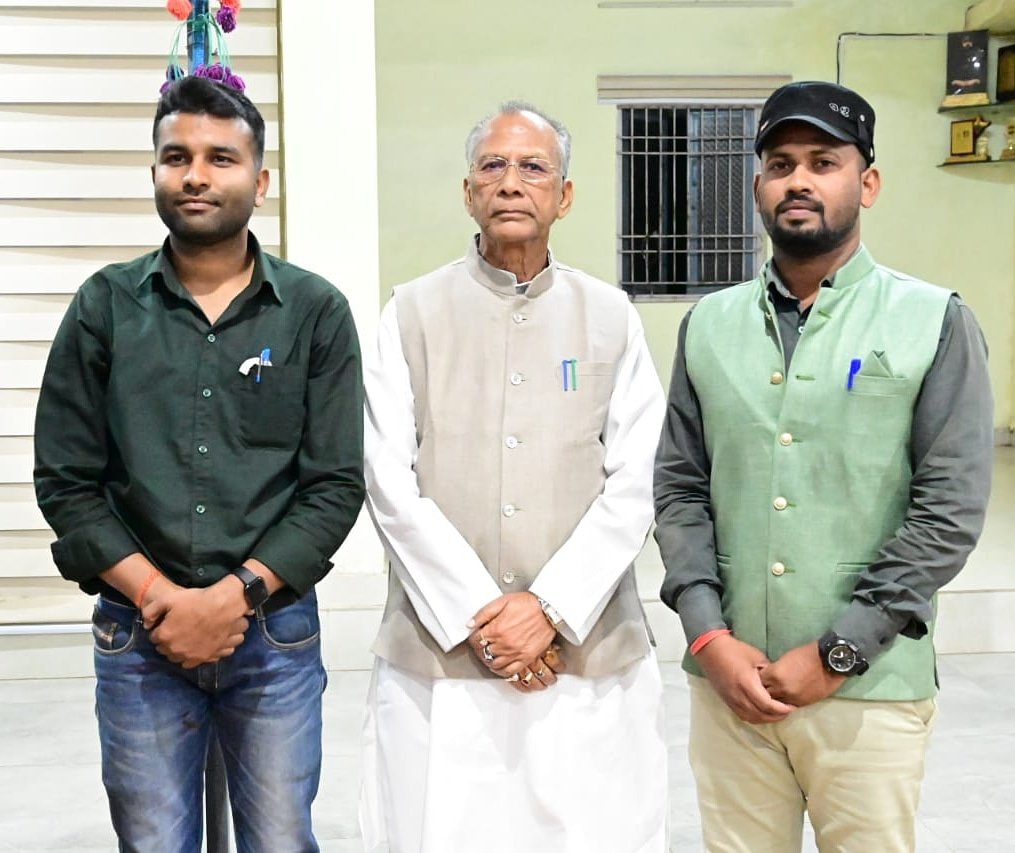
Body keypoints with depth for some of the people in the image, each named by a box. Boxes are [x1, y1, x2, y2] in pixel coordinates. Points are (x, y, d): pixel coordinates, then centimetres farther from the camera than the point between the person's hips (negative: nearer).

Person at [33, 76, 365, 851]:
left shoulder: (316, 312, 0)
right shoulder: (106, 306, 3)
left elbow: (336, 484, -3)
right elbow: (66, 481, 1)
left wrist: (237, 595, -12)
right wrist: (160, 598, -9)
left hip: (275, 631, 0)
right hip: (139, 637, 1)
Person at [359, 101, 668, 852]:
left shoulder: (612, 317, 7)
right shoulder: (413, 312, 4)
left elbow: (632, 488, 0)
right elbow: (392, 484, -3)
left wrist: (550, 608, -10)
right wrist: (478, 615, -8)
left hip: (589, 650, 1)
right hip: (438, 651, 0)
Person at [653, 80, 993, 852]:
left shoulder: (935, 323, -2)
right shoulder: (710, 324, 8)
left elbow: (951, 511, -7)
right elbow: (680, 489, 6)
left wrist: (837, 653, -10)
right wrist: (710, 636, -5)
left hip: (869, 687, -2)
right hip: (730, 679, 3)